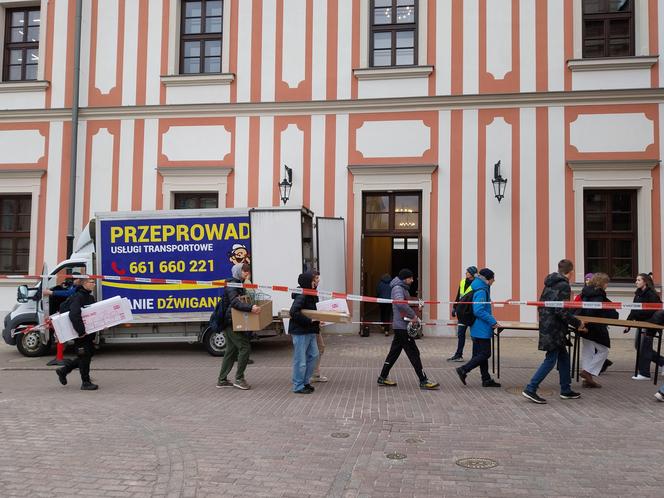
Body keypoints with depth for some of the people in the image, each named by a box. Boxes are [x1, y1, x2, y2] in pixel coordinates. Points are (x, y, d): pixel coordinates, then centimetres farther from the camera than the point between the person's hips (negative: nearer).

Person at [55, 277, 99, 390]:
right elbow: (73, 315, -30)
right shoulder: (78, 297, -18)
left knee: (89, 353, 17)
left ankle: (63, 370, 30)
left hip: (88, 332, 9)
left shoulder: (90, 297, 12)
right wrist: (81, 331, -31)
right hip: (80, 334, -9)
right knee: (84, 356, -1)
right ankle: (86, 383, 10)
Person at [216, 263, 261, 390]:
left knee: (231, 351, 14)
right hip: (231, 323, -10)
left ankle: (222, 380, 20)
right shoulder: (231, 285, -16)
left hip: (231, 323, 10)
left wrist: (253, 305, 14)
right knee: (245, 347, -10)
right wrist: (250, 308, -44)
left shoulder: (239, 284, 16)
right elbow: (235, 302, -31)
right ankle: (239, 378, -2)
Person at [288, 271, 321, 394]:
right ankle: (298, 386, 10)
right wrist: (310, 320, -24)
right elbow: (294, 312, -28)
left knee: (313, 355, 14)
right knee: (300, 360, -1)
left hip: (310, 331, 9)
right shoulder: (301, 296, -17)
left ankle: (305, 381, 26)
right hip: (300, 331, -9)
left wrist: (317, 321, 2)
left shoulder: (311, 295, 11)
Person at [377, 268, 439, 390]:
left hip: (400, 326, 10)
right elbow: (400, 303, -31)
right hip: (402, 326, -10)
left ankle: (383, 377, 19)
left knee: (394, 352, 13)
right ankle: (423, 381, -2)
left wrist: (413, 316, 2)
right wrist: (413, 315, -25)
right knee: (413, 353, -6)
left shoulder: (403, 288, 20)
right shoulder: (398, 288, -13)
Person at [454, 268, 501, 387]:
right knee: (485, 354, -5)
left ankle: (486, 379, 20)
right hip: (482, 329, -10)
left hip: (478, 329, 10)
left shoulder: (482, 289, 13)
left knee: (482, 353, 13)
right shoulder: (481, 291, -17)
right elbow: (478, 311, -24)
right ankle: (463, 370, -4)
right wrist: (492, 321, -18)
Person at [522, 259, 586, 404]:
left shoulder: (549, 283, 12)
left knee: (564, 357, 17)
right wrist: (577, 323, -11)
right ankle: (530, 389, -5)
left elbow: (541, 305, 17)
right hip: (555, 328, -9)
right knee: (550, 360, -4)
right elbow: (562, 311, -21)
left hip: (546, 325, 9)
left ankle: (565, 390, 25)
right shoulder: (564, 286, -15)